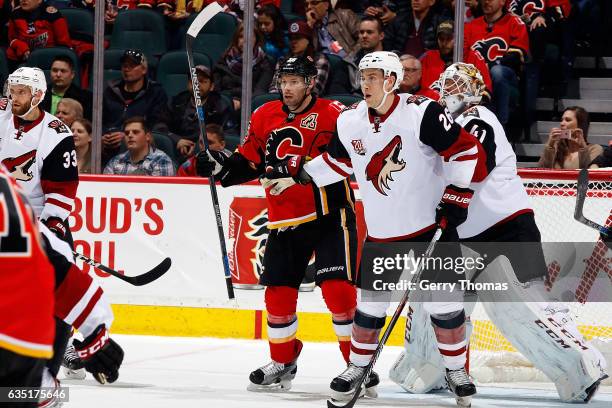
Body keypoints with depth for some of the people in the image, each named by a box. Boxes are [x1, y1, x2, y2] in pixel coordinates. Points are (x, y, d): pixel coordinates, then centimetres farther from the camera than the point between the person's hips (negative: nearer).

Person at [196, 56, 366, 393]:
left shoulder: (333, 114, -8)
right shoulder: (265, 117, 11)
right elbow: (249, 160, 17)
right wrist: (221, 166, -1)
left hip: (329, 214, -5)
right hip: (284, 220, 6)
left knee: (337, 288, -14)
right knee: (278, 293, 7)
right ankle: (282, 362, 26)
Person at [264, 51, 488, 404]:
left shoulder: (422, 113, -18)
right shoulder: (351, 122, 1)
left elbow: (467, 151, -16)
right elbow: (338, 162, 17)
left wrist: (456, 198, -19)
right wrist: (295, 172, 9)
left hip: (432, 225, -4)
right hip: (382, 232, 4)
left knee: (445, 301, -2)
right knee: (371, 302, 8)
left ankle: (457, 370, 13)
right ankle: (358, 367, 24)